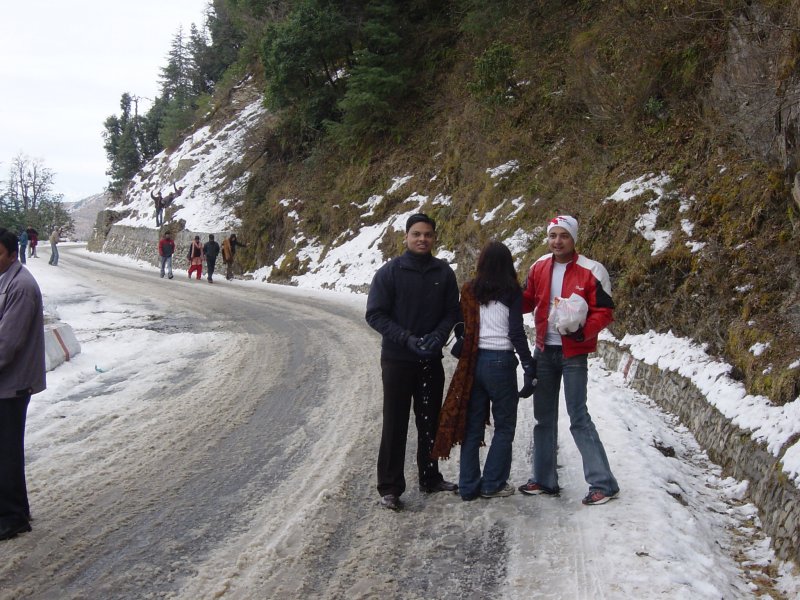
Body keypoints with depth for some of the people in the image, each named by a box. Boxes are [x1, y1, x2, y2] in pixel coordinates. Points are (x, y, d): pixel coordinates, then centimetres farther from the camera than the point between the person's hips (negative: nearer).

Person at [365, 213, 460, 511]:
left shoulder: (444, 272, 2)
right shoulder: (389, 272, -8)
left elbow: (452, 311, 6)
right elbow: (375, 314, -9)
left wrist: (438, 336, -14)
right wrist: (407, 338, -19)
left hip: (431, 360, 4)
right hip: (397, 359, -4)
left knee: (430, 422, 14)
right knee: (395, 425, 0)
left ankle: (430, 477, 29)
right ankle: (390, 487, 8)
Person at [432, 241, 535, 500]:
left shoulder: (469, 290, 5)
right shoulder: (511, 291, -5)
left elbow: (463, 326, 6)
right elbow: (516, 332, -9)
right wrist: (529, 363, -4)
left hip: (473, 361, 4)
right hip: (500, 361, -4)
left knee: (472, 425, 12)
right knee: (504, 425, 10)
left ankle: (469, 486, 15)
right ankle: (493, 484, 10)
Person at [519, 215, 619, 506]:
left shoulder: (591, 271, -12)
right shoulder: (539, 267, 4)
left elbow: (604, 311, -12)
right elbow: (528, 301, 15)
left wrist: (583, 331, -28)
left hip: (573, 353, -6)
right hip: (544, 351, 6)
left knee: (578, 418, -8)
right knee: (544, 417, 13)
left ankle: (603, 483, 1)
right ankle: (544, 479, 24)